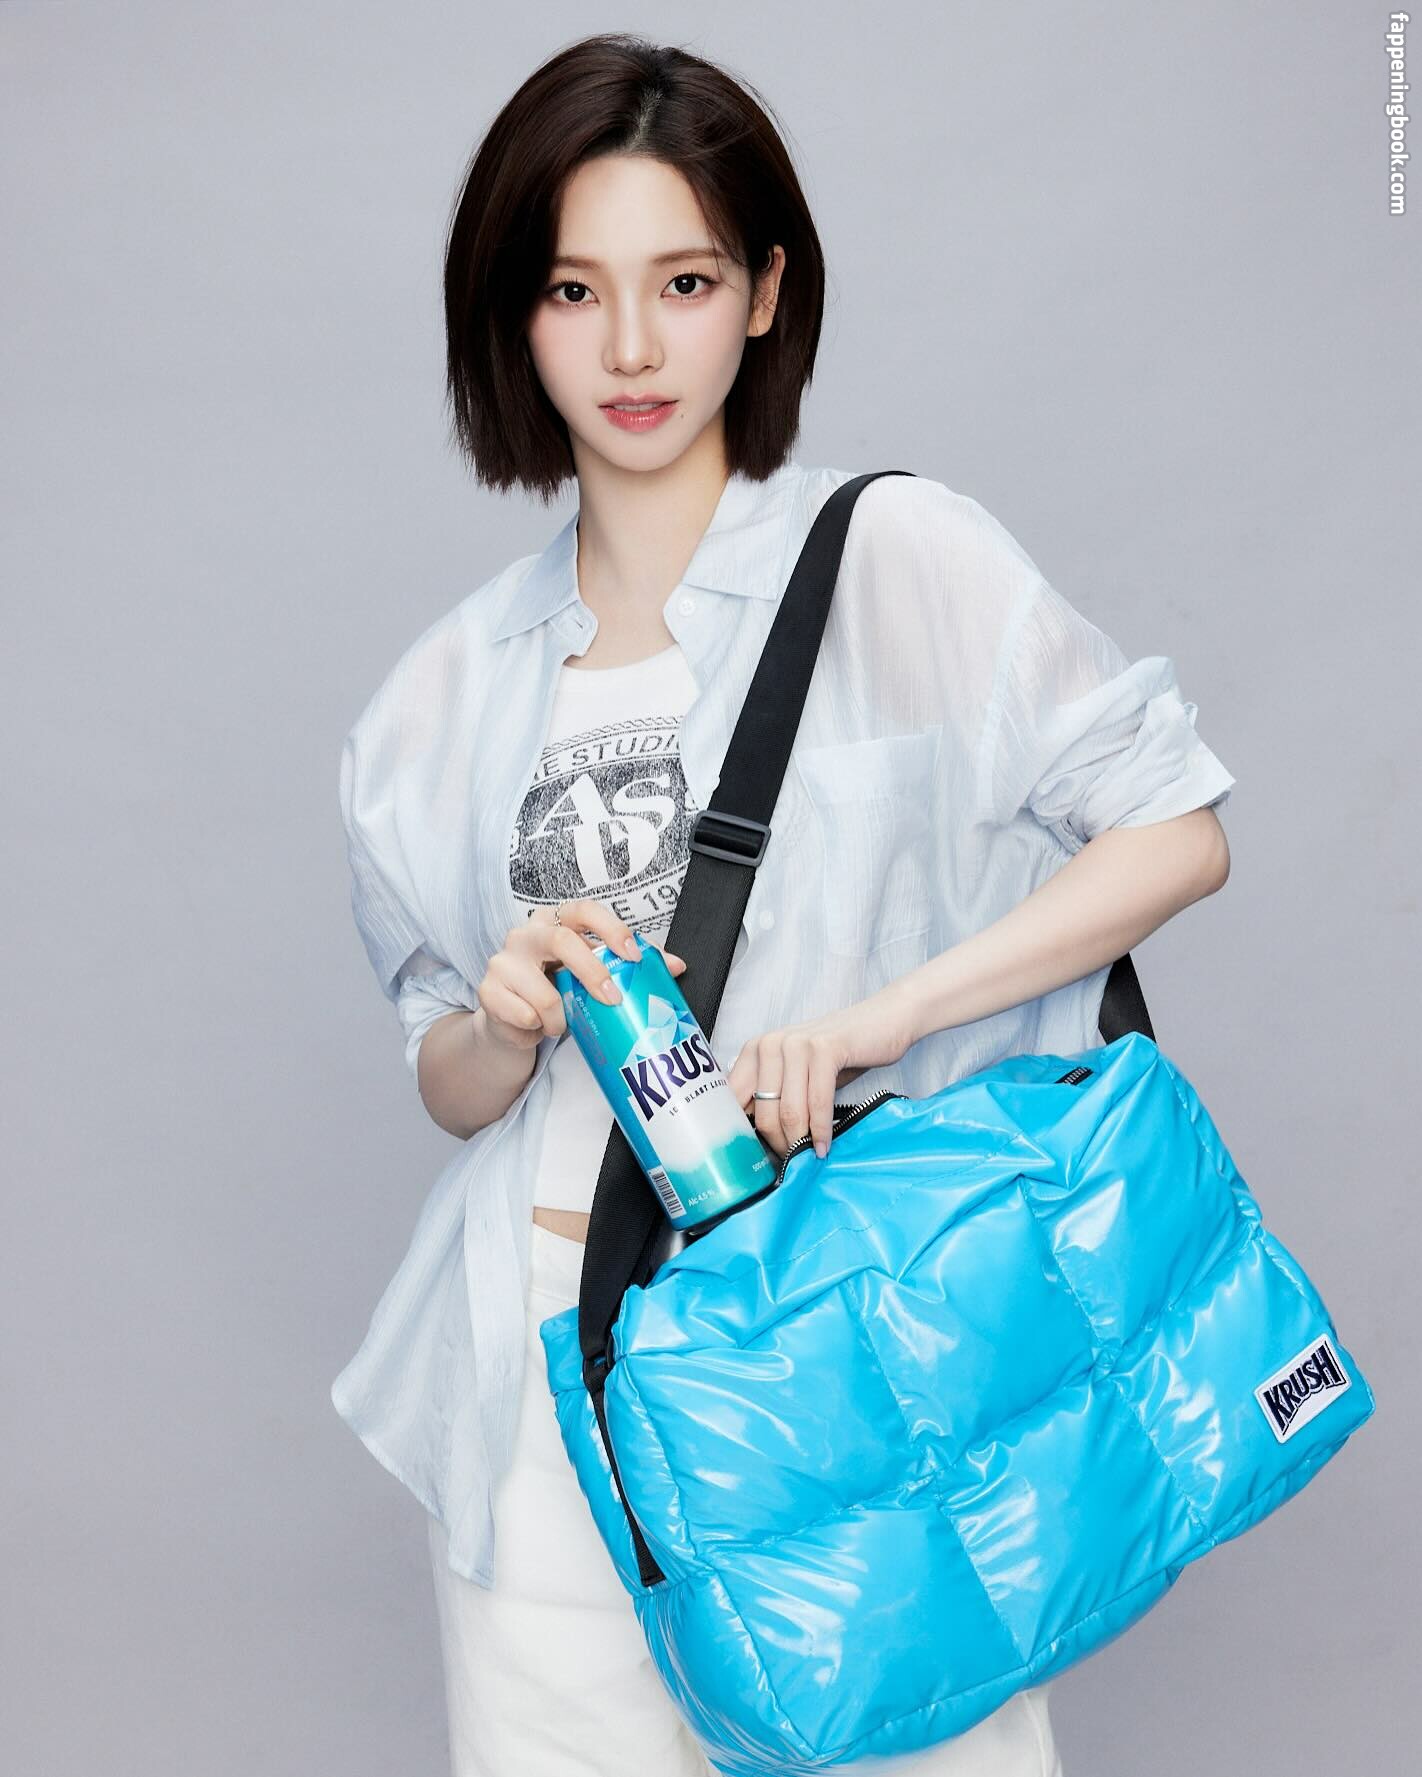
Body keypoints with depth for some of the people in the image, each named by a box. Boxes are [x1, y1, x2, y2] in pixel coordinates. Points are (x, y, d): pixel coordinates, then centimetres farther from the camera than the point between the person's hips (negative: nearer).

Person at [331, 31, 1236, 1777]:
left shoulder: (896, 556, -2)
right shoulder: (452, 689, 10)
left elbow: (1176, 831, -6)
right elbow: (452, 1091, 14)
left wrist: (872, 1015, -16)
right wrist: (510, 1023, -9)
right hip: (551, 1364, 3)